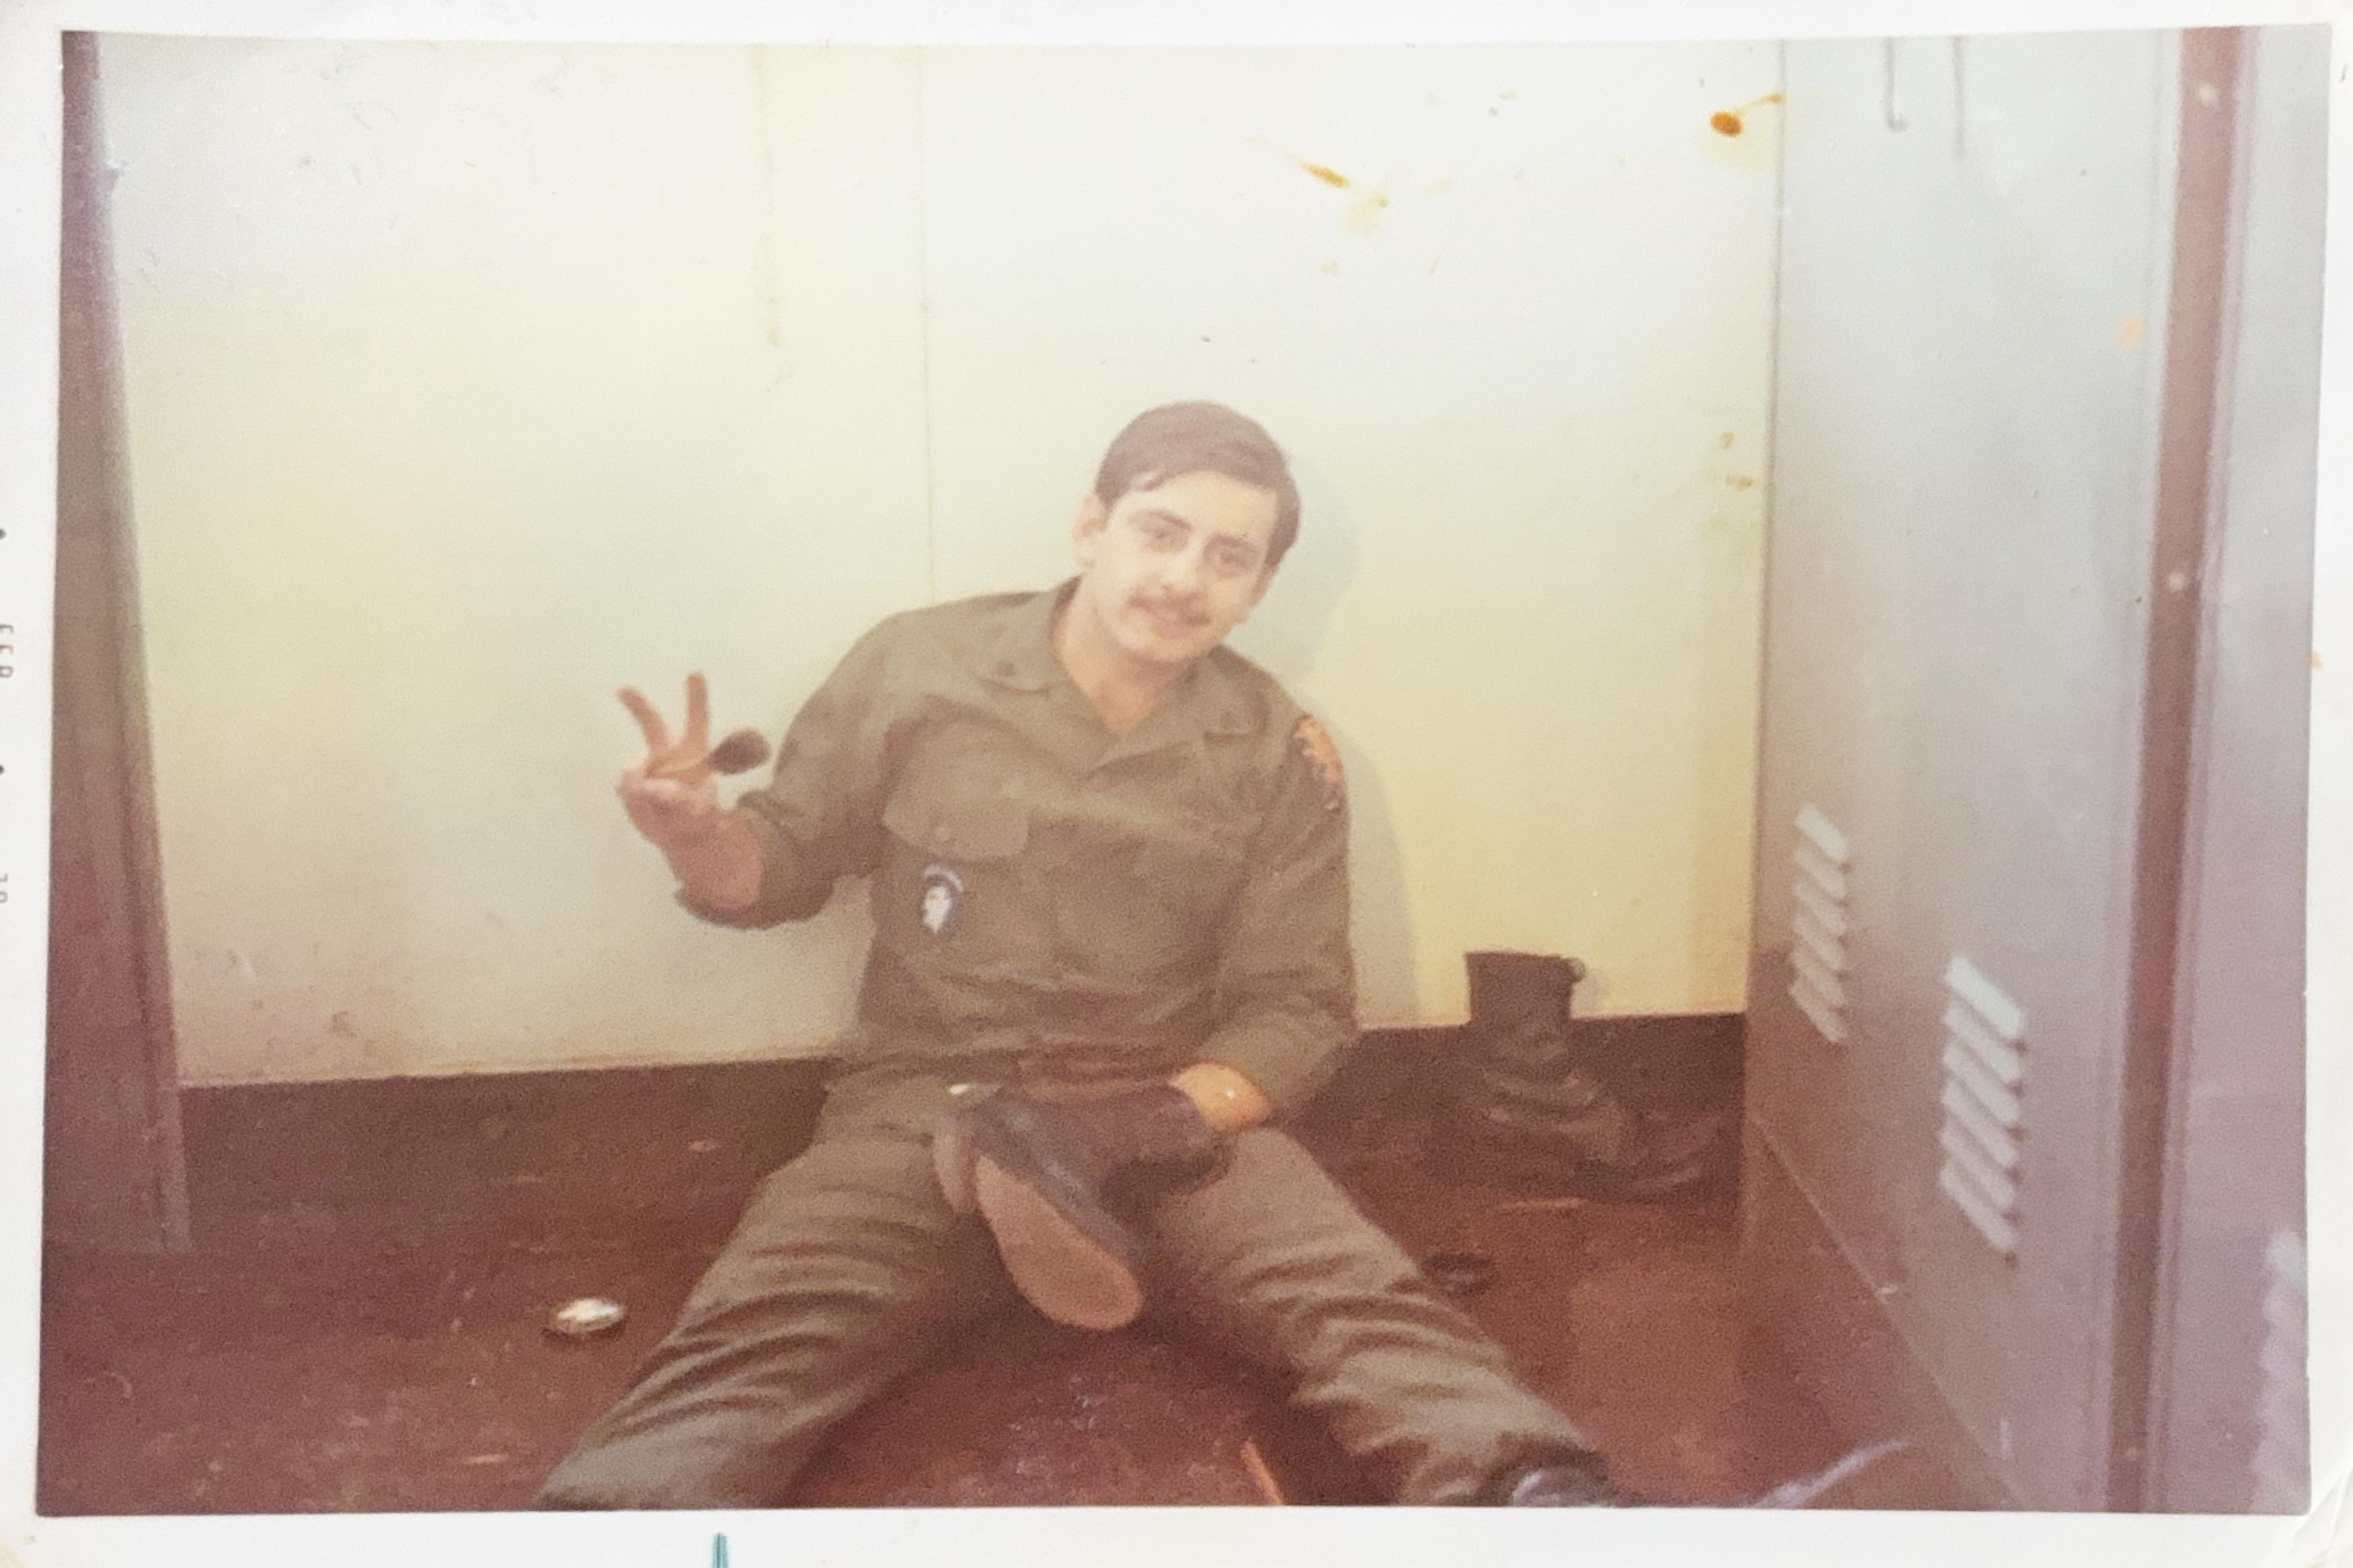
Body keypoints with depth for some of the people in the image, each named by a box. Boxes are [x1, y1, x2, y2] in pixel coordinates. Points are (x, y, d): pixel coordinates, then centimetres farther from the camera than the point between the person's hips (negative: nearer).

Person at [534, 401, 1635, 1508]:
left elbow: (1300, 1004, 5)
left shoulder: (1280, 754, 4)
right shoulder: (916, 669, 0)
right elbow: (784, 861, 10)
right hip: (924, 1106, -1)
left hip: (1176, 1114, 1)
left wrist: (1151, 1127, -14)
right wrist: (699, 836, -14)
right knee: (752, 1341, -31)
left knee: (1363, 1307, -29)